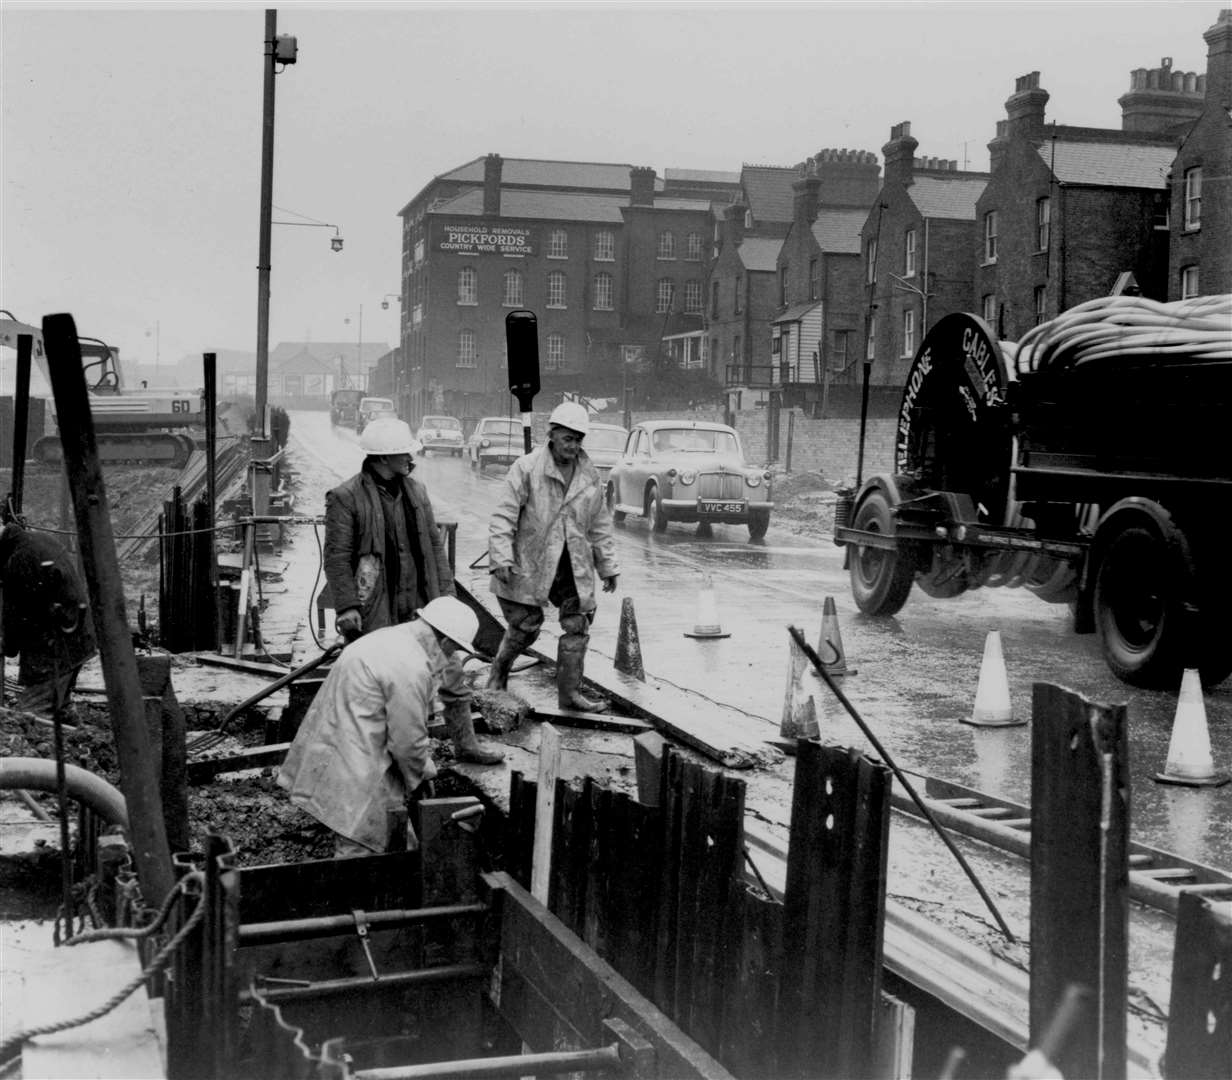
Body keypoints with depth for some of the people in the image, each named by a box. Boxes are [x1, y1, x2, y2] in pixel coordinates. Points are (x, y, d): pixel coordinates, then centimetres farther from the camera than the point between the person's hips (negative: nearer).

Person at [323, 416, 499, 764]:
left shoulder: (415, 490, 8)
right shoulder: (345, 497, -11)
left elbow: (434, 543, 13)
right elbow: (337, 557, -12)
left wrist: (446, 590, 8)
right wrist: (346, 607, -17)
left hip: (422, 604, 5)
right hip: (377, 611, -5)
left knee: (451, 674, 8)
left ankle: (465, 744, 22)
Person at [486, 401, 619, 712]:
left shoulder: (591, 476, 8)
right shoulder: (526, 468, -8)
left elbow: (600, 525, 15)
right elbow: (503, 517, -10)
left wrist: (608, 566, 13)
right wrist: (501, 559, -18)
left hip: (574, 566, 5)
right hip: (530, 564, -5)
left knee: (578, 626, 2)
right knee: (525, 627, 1)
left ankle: (570, 692, 11)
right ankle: (497, 676, 26)